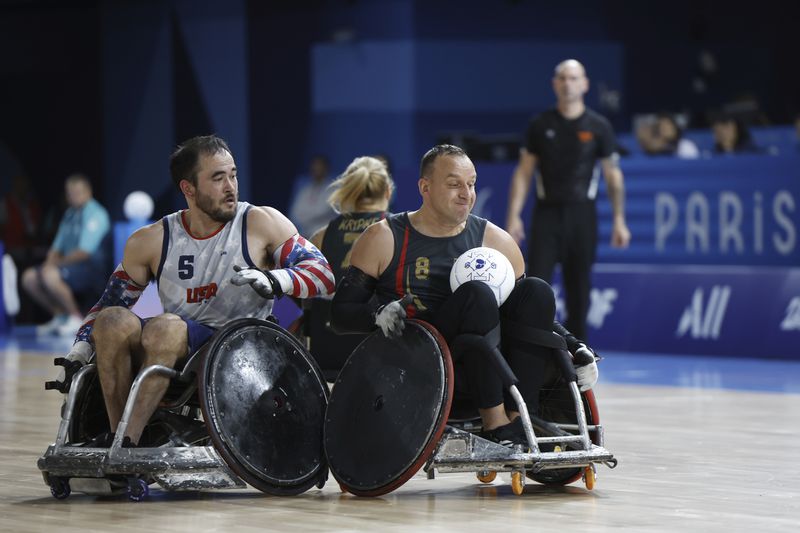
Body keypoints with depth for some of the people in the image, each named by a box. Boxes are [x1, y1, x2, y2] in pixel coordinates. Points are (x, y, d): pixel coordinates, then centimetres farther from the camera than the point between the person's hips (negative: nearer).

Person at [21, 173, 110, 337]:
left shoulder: (95, 214, -12)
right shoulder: (70, 213, 16)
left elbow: (84, 252, -20)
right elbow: (57, 247, 17)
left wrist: (58, 263, -17)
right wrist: (50, 262, -4)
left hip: (92, 269, -9)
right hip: (70, 266, 9)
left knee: (50, 275, -32)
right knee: (29, 277, 0)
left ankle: (76, 319, -16)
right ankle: (60, 316, 10)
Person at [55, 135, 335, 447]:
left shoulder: (261, 224, 0)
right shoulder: (151, 242, 6)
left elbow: (322, 274, -6)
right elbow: (111, 301, 16)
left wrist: (272, 280, -24)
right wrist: (81, 347, -1)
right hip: (177, 352, 3)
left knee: (165, 326, -32)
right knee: (113, 321, -24)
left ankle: (129, 440, -34)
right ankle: (117, 435, -24)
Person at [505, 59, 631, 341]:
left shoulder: (598, 127, 3)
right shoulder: (540, 125, 4)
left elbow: (612, 174, 6)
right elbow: (524, 172, 5)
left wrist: (619, 220, 2)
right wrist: (514, 215, -3)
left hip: (582, 214, 0)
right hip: (547, 212, 0)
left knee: (578, 290, 4)